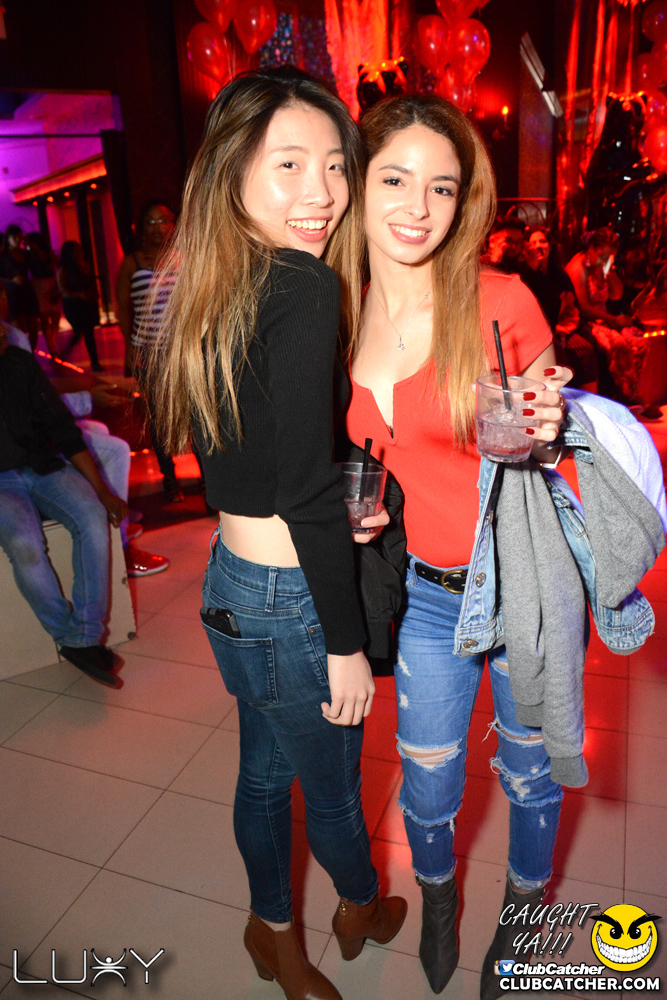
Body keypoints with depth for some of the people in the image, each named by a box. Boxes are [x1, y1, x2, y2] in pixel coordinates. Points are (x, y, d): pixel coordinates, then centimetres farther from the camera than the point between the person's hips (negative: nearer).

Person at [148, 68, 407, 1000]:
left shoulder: (215, 287, 3)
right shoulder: (306, 289, -22)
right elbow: (306, 491, -24)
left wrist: (341, 509, 3)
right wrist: (346, 643, -15)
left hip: (232, 576, 8)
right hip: (292, 599, -8)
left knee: (265, 771, 27)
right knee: (332, 787, 21)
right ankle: (363, 907, 53)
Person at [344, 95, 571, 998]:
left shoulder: (502, 300, -13)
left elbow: (544, 450, -1)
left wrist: (540, 433, -23)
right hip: (427, 593, 2)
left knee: (529, 773, 20)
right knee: (427, 786, 18)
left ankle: (524, 910, 54)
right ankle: (436, 894, 55)